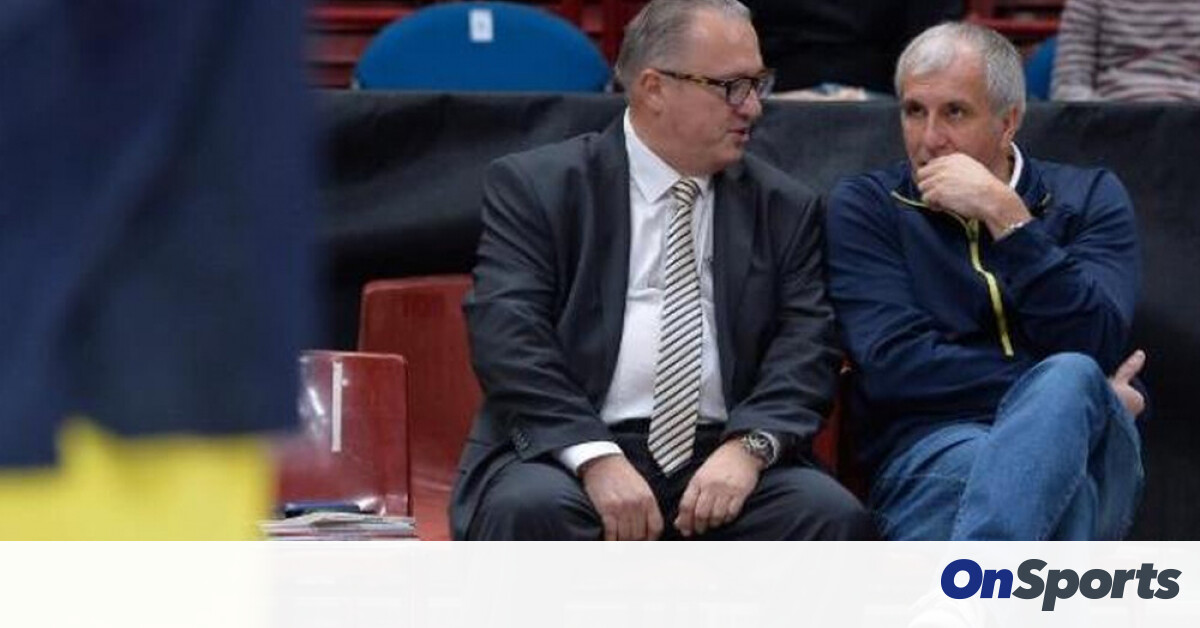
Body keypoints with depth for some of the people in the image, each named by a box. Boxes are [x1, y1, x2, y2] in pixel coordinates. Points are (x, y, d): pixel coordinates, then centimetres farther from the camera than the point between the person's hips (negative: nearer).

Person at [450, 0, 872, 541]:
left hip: (723, 457, 3)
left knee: (834, 516, -26)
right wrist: (597, 457, -21)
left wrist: (748, 446, -15)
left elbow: (805, 343, 5)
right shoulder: (535, 187, 5)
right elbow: (507, 334, -7)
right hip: (568, 452, -3)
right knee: (532, 510, -35)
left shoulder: (784, 208, 15)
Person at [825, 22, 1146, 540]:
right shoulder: (864, 206, 15)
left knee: (1071, 379, -36)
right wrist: (1070, 395, -3)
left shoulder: (1089, 198, 18)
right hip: (931, 444, -2)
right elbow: (891, 364, -1)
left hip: (1086, 447, 2)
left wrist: (1005, 216, -6)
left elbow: (1097, 347, -1)